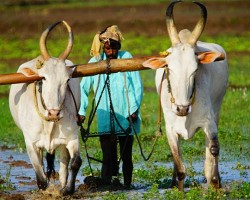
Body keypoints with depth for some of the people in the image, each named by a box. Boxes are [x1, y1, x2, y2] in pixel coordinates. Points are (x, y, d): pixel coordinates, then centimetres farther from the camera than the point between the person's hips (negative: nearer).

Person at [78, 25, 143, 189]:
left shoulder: (127, 58, 0)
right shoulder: (95, 61, 3)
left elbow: (138, 86, 1)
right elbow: (83, 88, 8)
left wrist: (134, 109, -7)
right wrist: (81, 111, 0)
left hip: (126, 119, 0)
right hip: (105, 120, 0)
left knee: (126, 155, 8)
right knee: (108, 156, -9)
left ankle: (127, 185, 20)